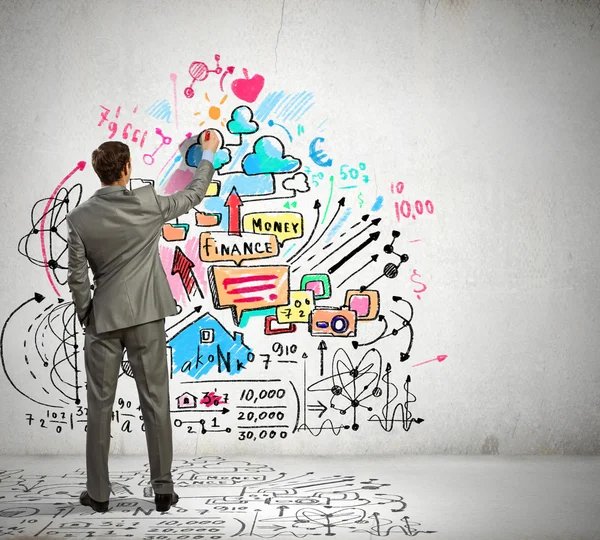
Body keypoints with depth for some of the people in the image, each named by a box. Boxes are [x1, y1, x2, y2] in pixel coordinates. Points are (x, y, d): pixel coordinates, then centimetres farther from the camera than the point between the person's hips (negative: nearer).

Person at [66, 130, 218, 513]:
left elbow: (77, 278, -5)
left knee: (100, 408, 9)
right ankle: (163, 488, 10)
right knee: (156, 404, 6)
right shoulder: (147, 203, -8)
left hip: (103, 321, 1)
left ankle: (99, 492, 15)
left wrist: (86, 316, 11)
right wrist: (209, 155, 22)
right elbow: (193, 196, 8)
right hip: (146, 318, 0)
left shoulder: (79, 218, -6)